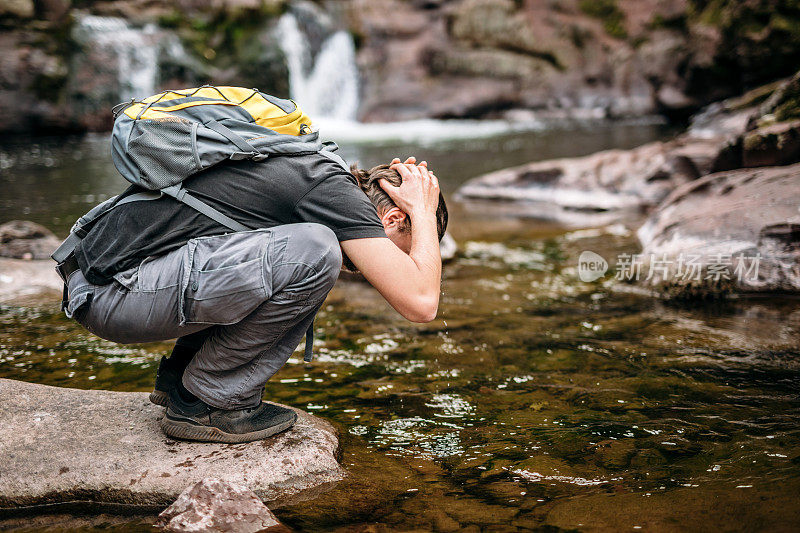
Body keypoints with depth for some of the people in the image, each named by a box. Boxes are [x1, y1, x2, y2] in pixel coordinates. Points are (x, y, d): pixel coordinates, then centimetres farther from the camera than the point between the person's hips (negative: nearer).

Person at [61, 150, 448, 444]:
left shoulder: (309, 168, 18)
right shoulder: (335, 190, -10)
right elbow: (420, 303, -16)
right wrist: (423, 210, 1)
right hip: (118, 293, -10)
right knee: (314, 251, -19)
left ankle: (179, 375, 17)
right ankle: (205, 401, -3)